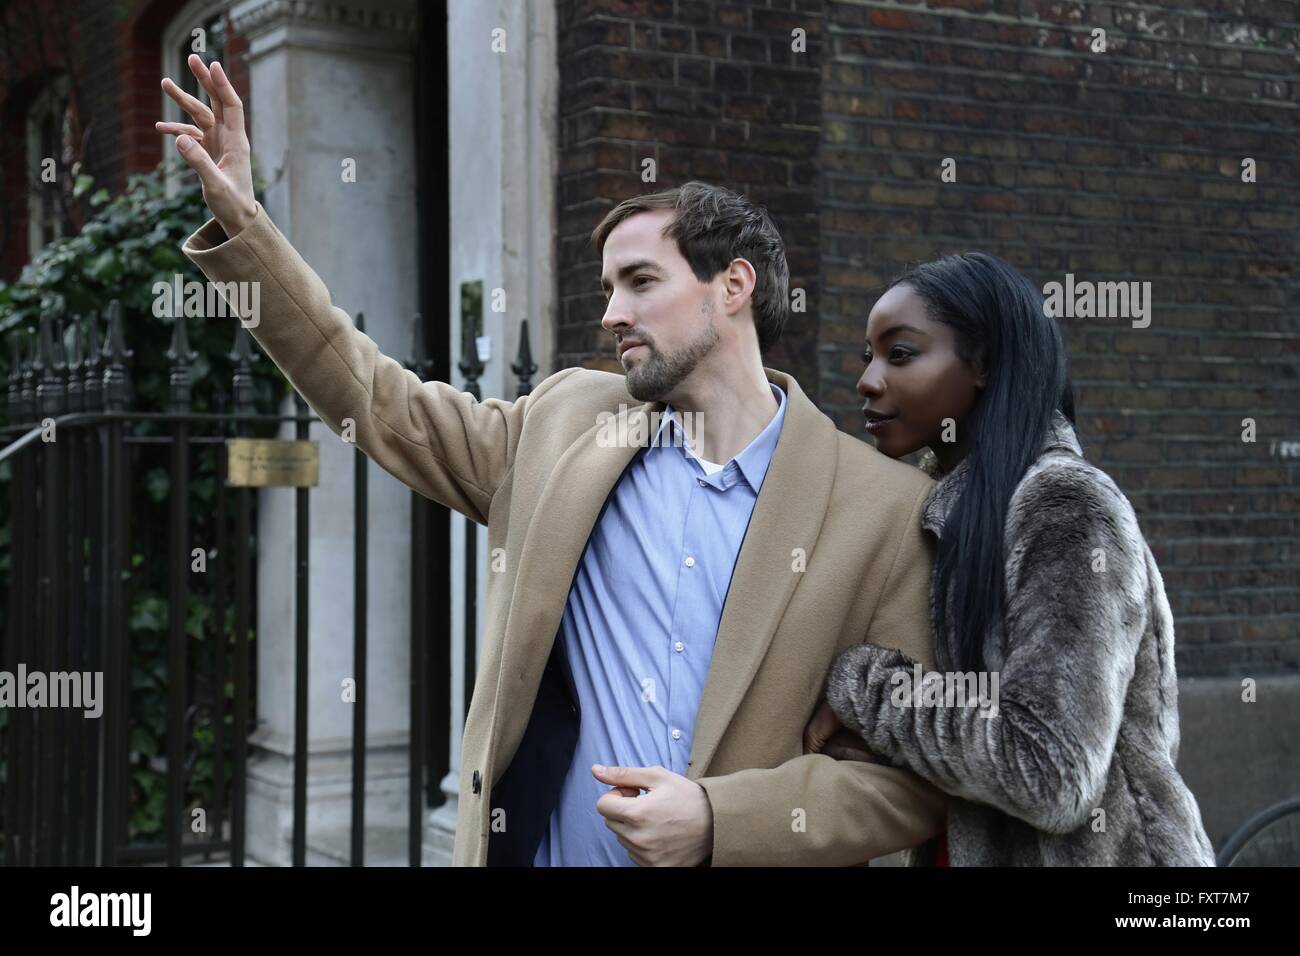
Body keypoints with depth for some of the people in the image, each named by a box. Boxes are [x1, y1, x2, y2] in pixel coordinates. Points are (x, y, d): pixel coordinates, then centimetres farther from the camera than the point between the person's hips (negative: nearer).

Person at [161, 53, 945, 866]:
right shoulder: (568, 421, 3)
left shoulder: (888, 509, -9)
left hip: (731, 847, -3)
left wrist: (719, 823, -20)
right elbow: (379, 402, 9)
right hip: (530, 846, 3)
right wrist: (241, 220, 3)